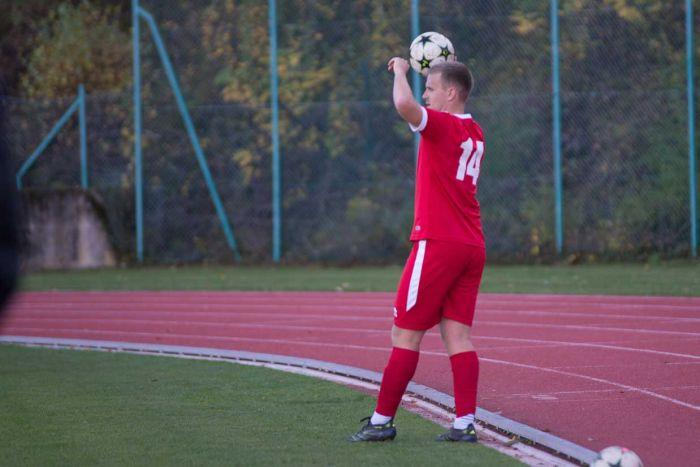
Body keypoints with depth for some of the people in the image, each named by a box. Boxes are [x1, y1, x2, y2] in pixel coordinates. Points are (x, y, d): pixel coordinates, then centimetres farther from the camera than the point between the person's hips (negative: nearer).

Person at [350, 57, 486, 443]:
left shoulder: (442, 124, -11)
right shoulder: (474, 132, 15)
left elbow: (404, 105, -32)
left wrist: (400, 70, -13)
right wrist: (440, 70, 32)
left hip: (438, 244, -8)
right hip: (472, 247, 8)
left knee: (405, 333, -1)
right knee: (458, 334, 4)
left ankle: (382, 421, 3)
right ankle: (464, 423, -3)